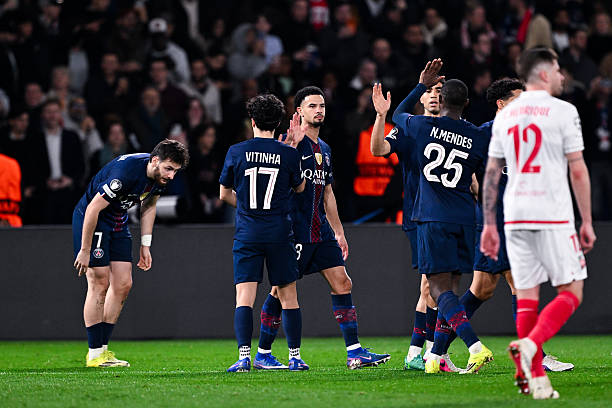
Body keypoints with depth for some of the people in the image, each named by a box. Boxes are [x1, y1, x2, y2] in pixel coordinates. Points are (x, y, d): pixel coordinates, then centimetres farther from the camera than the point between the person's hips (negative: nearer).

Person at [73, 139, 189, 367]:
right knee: (99, 284, -10)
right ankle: (94, 354, -6)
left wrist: (145, 245, 9)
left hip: (119, 224, 8)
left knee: (123, 285, 2)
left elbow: (148, 206, 12)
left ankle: (102, 347, 9)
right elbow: (93, 209, -28)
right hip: (90, 219, -8)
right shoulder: (126, 172, -33)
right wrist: (84, 251, -24)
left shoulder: (161, 176, -8)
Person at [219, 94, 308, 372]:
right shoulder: (289, 154, -3)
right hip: (280, 233, 1)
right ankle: (295, 357, 11)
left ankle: (244, 356, -15)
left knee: (244, 297, -3)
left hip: (247, 234, 0)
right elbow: (300, 188, 14)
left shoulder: (236, 152, -2)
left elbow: (224, 194, 8)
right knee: (288, 296, 10)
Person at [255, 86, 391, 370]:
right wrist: (291, 142, -33)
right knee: (281, 290, -2)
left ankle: (354, 352, 1)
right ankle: (262, 354, 8)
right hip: (295, 230, -8)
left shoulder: (324, 149, 18)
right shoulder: (292, 140, -6)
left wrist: (339, 232, 23)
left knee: (342, 284, 1)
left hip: (321, 230, 8)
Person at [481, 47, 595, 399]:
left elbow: (492, 174, 12)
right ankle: (530, 342, -22)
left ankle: (536, 378, 2)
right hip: (553, 217, -5)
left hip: (515, 218, 5)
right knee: (571, 292, 1)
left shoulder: (504, 116, 11)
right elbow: (578, 171, -6)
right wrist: (587, 222, -1)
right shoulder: (563, 112, -4)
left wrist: (489, 224, 17)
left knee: (527, 295, 7)